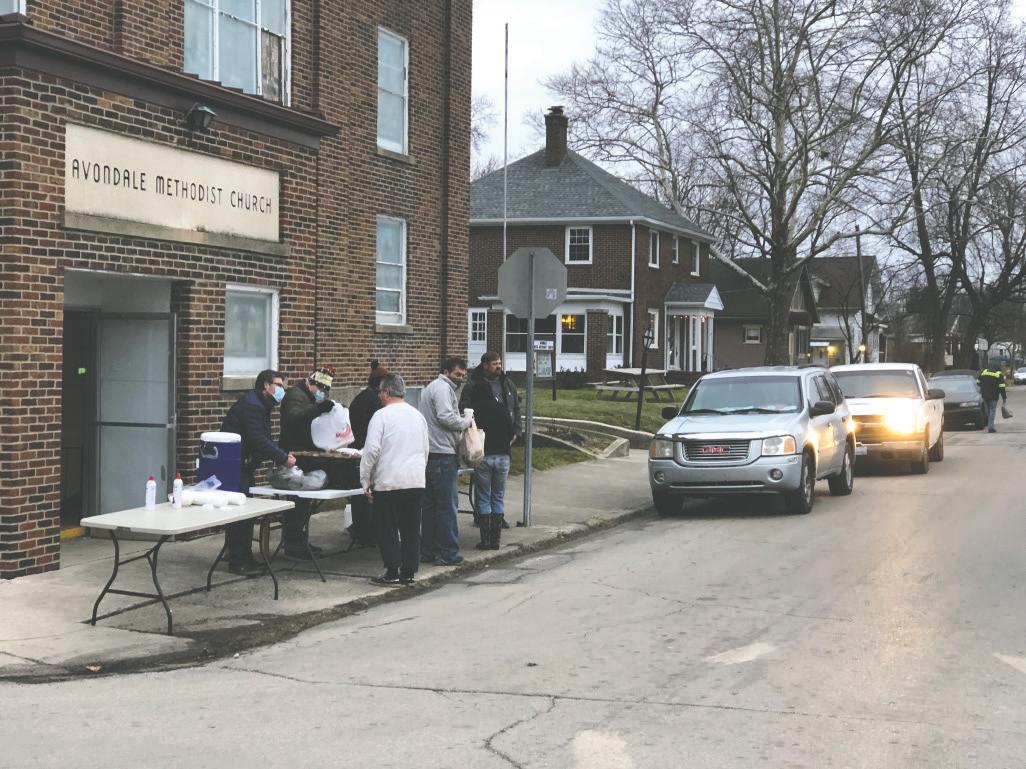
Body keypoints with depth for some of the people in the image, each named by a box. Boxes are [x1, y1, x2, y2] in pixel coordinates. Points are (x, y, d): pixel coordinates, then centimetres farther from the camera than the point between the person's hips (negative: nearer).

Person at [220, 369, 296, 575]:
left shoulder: (260, 405, 16)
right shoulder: (251, 405, -19)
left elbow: (266, 440, 16)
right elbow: (259, 441, -26)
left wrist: (284, 454, 0)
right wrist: (283, 458, -21)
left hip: (241, 467, 11)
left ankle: (245, 558, 19)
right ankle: (237, 562, -5)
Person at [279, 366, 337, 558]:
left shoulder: (310, 398, 19)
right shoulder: (296, 395, -14)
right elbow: (294, 417, -34)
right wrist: (318, 407, -46)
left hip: (307, 459, 10)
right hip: (297, 459, -10)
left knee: (303, 503, 15)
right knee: (297, 502, -9)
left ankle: (301, 542, 23)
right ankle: (292, 544, -6)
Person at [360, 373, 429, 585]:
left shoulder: (381, 415, -8)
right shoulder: (418, 415, 12)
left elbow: (372, 449, -12)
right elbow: (425, 450, 18)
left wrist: (365, 480, -4)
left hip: (388, 482, -6)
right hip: (416, 481, 6)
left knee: (388, 529, 3)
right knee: (411, 529, 9)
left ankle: (392, 572, 3)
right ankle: (408, 573, 13)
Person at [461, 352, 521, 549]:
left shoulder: (508, 385, 10)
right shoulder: (473, 387, -6)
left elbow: (516, 409, 19)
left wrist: (515, 432, 9)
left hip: (503, 451, 4)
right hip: (483, 451, -4)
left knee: (498, 497, 10)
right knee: (484, 497, 5)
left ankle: (495, 538, 14)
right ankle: (487, 538, 7)